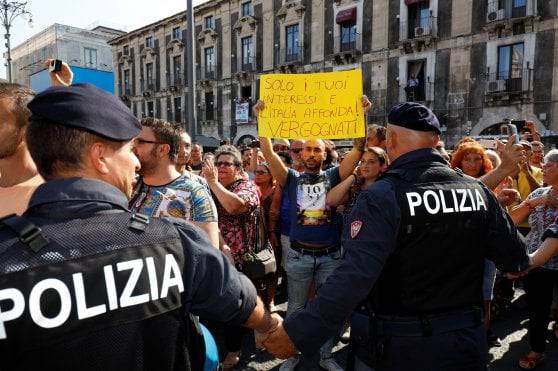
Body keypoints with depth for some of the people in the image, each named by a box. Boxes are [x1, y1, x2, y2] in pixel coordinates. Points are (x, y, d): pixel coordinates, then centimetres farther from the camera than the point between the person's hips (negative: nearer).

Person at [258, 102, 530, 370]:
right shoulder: (478, 191, -5)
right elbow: (517, 260, 2)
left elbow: (355, 276, -32)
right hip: (468, 339, 5)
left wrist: (298, 334, -30)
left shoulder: (382, 197, -21)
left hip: (408, 343, -4)